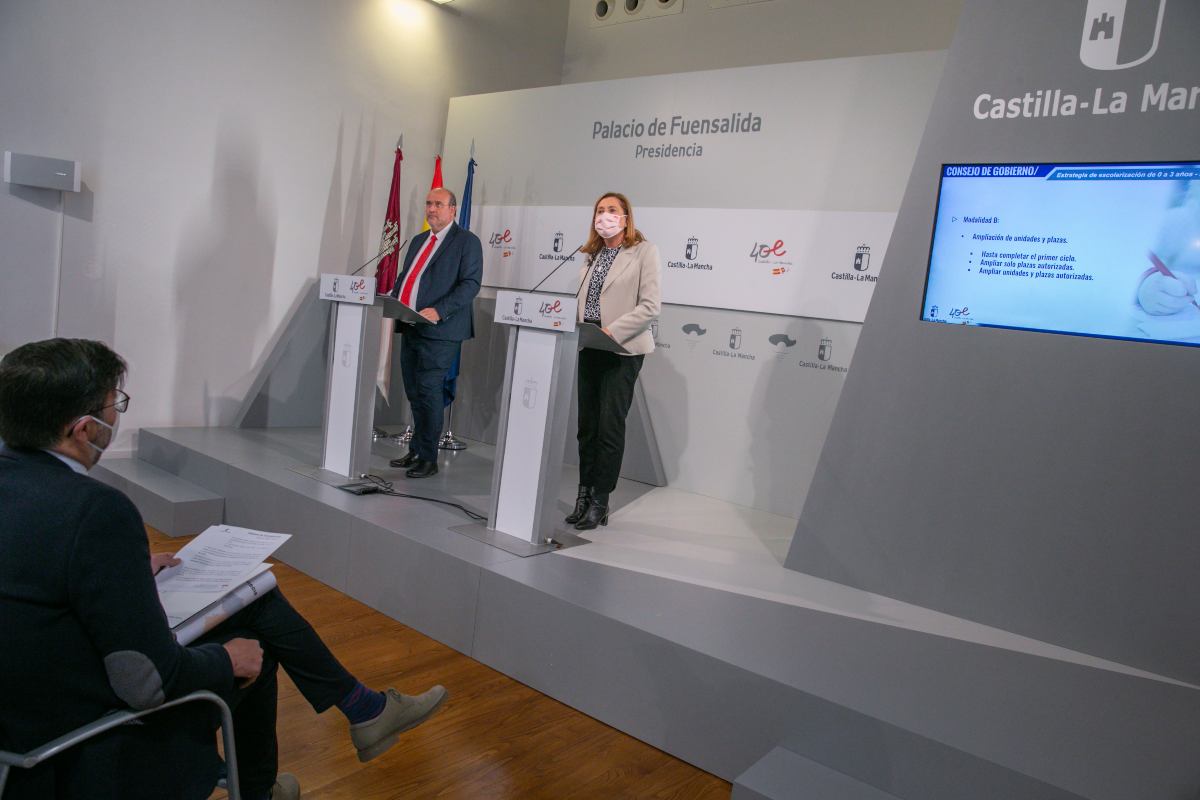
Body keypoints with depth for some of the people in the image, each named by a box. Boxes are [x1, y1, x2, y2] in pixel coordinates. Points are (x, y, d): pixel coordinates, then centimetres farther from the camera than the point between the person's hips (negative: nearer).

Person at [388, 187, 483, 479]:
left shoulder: (467, 241, -3)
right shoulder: (419, 241, 20)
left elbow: (470, 284, -13)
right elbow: (404, 278, 25)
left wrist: (439, 311, -24)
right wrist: (393, 301, 5)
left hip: (439, 330, -7)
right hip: (410, 328, 7)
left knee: (428, 392, -7)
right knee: (414, 393, 12)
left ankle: (428, 458, 2)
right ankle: (416, 451, 22)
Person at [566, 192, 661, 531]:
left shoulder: (644, 251, -4)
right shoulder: (593, 255, 16)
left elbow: (650, 306, -12)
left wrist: (613, 331, -19)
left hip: (622, 350, -6)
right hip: (590, 348, 6)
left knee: (610, 426, -4)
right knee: (587, 424, 9)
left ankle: (600, 502, 5)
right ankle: (584, 494, 19)